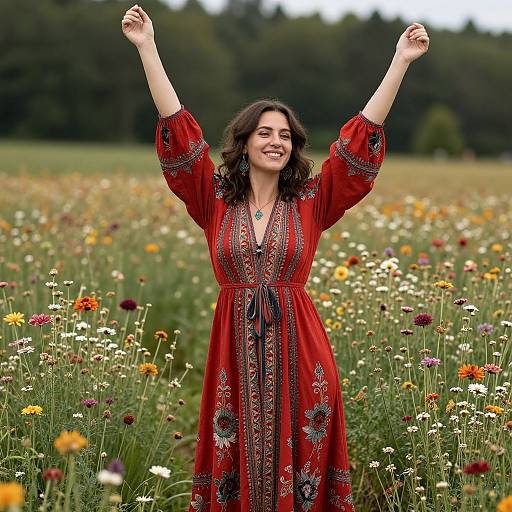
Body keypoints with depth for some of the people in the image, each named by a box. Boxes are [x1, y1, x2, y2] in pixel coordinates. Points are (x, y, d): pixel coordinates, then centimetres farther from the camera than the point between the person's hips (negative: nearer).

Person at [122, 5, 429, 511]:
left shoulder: (311, 202, 4)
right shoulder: (215, 201, 4)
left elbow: (362, 136, 1)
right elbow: (177, 131, -1)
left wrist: (401, 60, -3)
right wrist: (147, 47, -7)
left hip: (297, 348, 0)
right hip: (234, 349, 0)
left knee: (300, 460, 3)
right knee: (235, 460, 5)